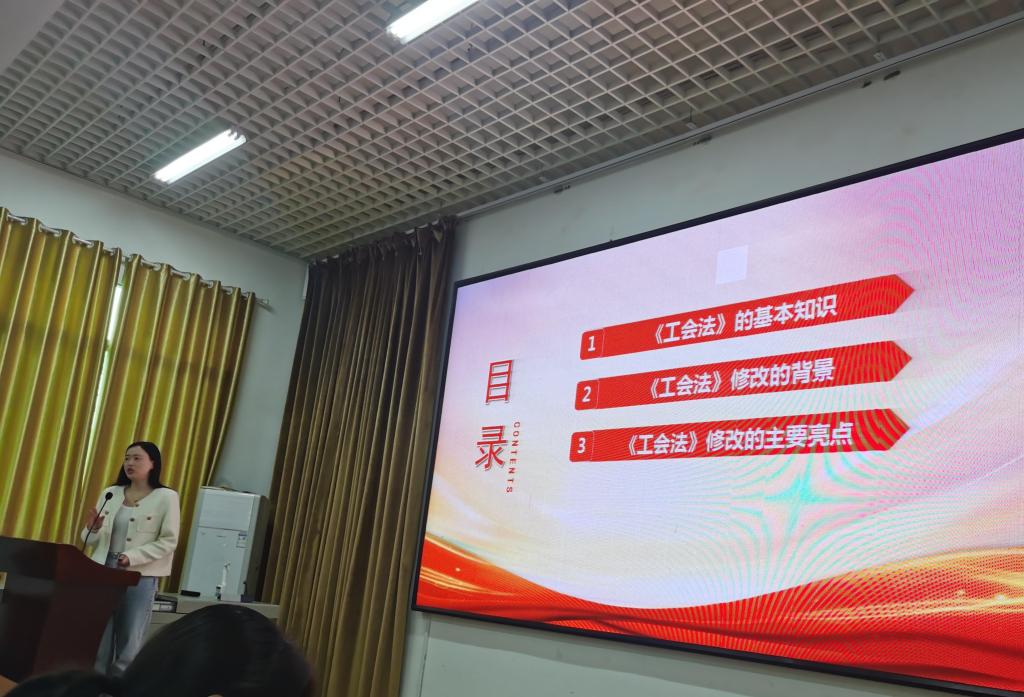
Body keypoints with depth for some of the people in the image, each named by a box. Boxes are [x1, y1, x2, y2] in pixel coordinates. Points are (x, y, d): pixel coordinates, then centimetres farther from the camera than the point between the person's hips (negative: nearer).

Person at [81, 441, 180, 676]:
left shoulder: (166, 497, -3)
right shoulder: (110, 494, 11)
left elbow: (168, 542, -7)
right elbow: (94, 541, 13)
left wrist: (132, 557, -17)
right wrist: (92, 529, -10)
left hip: (140, 578, -4)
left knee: (128, 646, 3)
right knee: (96, 641, 5)